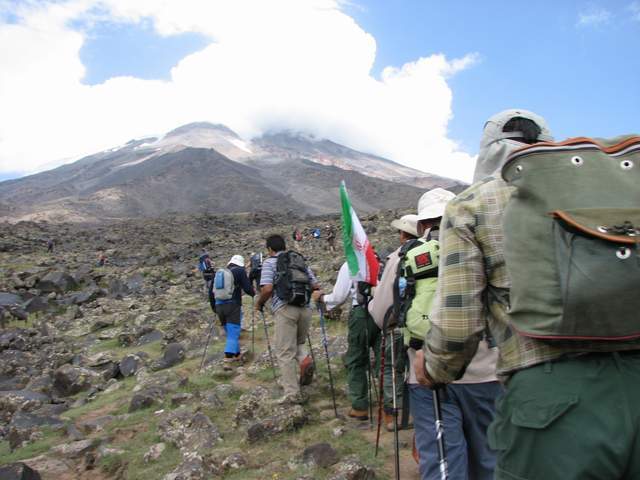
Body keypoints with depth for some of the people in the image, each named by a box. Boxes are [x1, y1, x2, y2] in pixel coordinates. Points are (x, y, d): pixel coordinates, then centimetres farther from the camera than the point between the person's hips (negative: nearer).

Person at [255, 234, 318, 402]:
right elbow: (315, 285, 14)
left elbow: (267, 288, -11)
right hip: (305, 308, 5)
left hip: (284, 309, -5)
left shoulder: (270, 262, 4)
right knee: (298, 343, 25)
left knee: (285, 352, 3)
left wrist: (259, 303, 7)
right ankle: (304, 359, -5)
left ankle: (292, 394, 3)